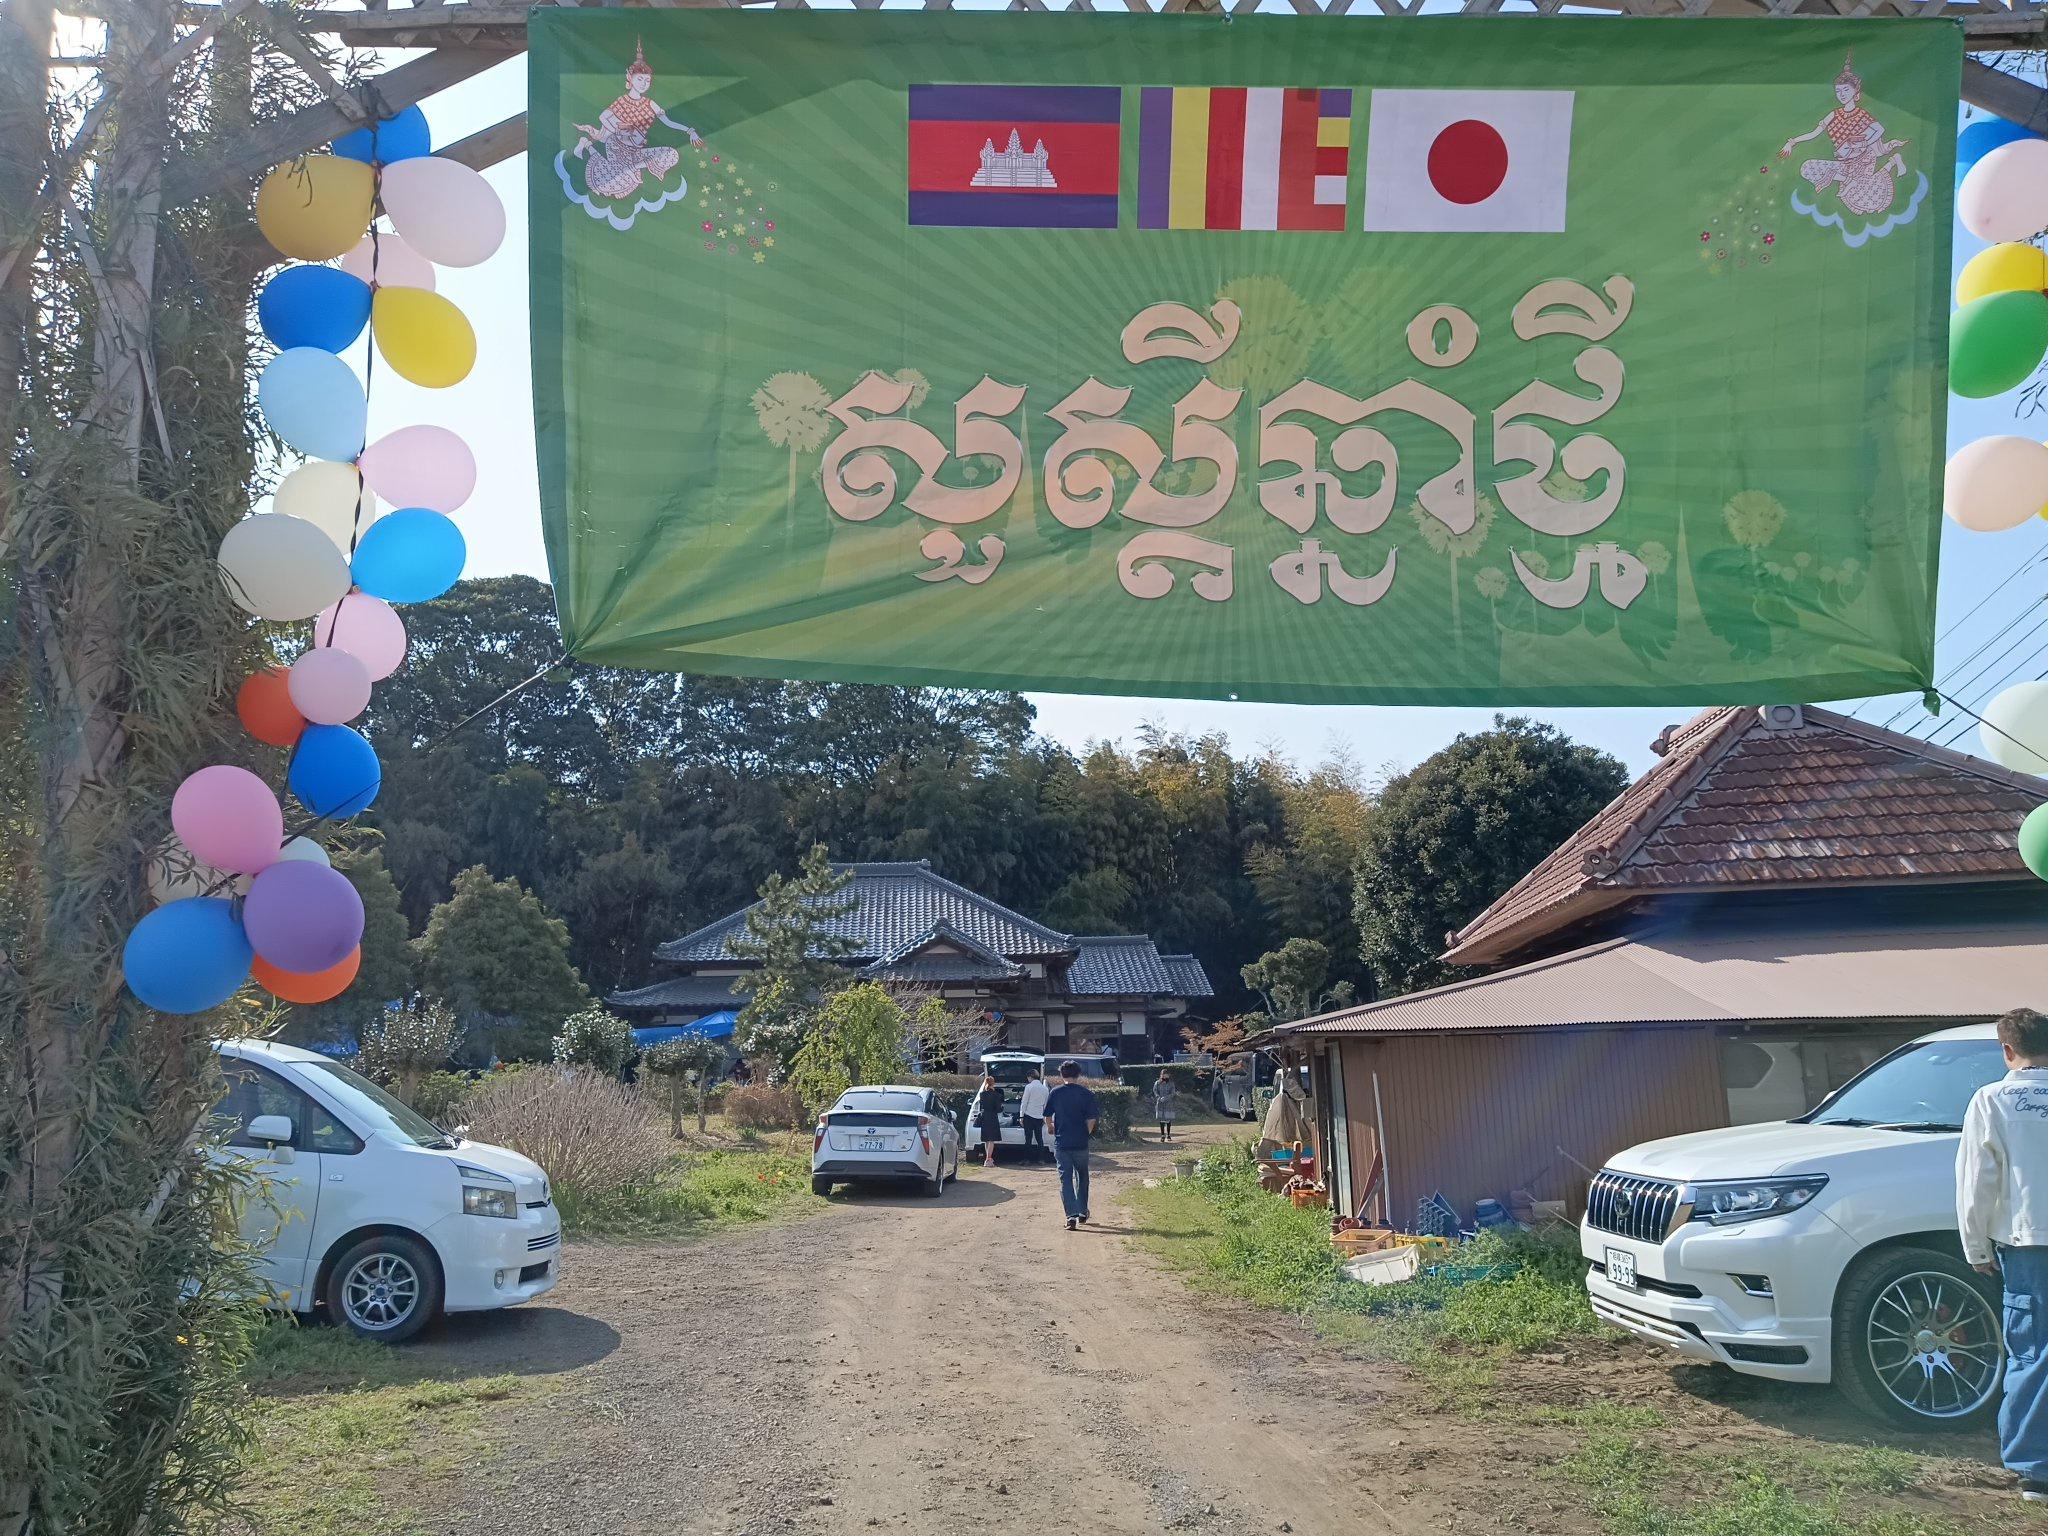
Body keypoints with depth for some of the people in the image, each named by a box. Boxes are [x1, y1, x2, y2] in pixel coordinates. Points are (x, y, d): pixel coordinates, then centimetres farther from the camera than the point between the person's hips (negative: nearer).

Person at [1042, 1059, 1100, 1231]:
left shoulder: (1055, 1093, -3)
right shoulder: (1086, 1094, -4)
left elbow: (1047, 1117, 1)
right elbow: (1091, 1119, -6)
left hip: (1061, 1143, -1)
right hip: (1081, 1144, 1)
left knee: (1065, 1179, 2)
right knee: (1081, 1177, 19)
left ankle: (1071, 1216, -10)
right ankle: (1082, 1212, 27)